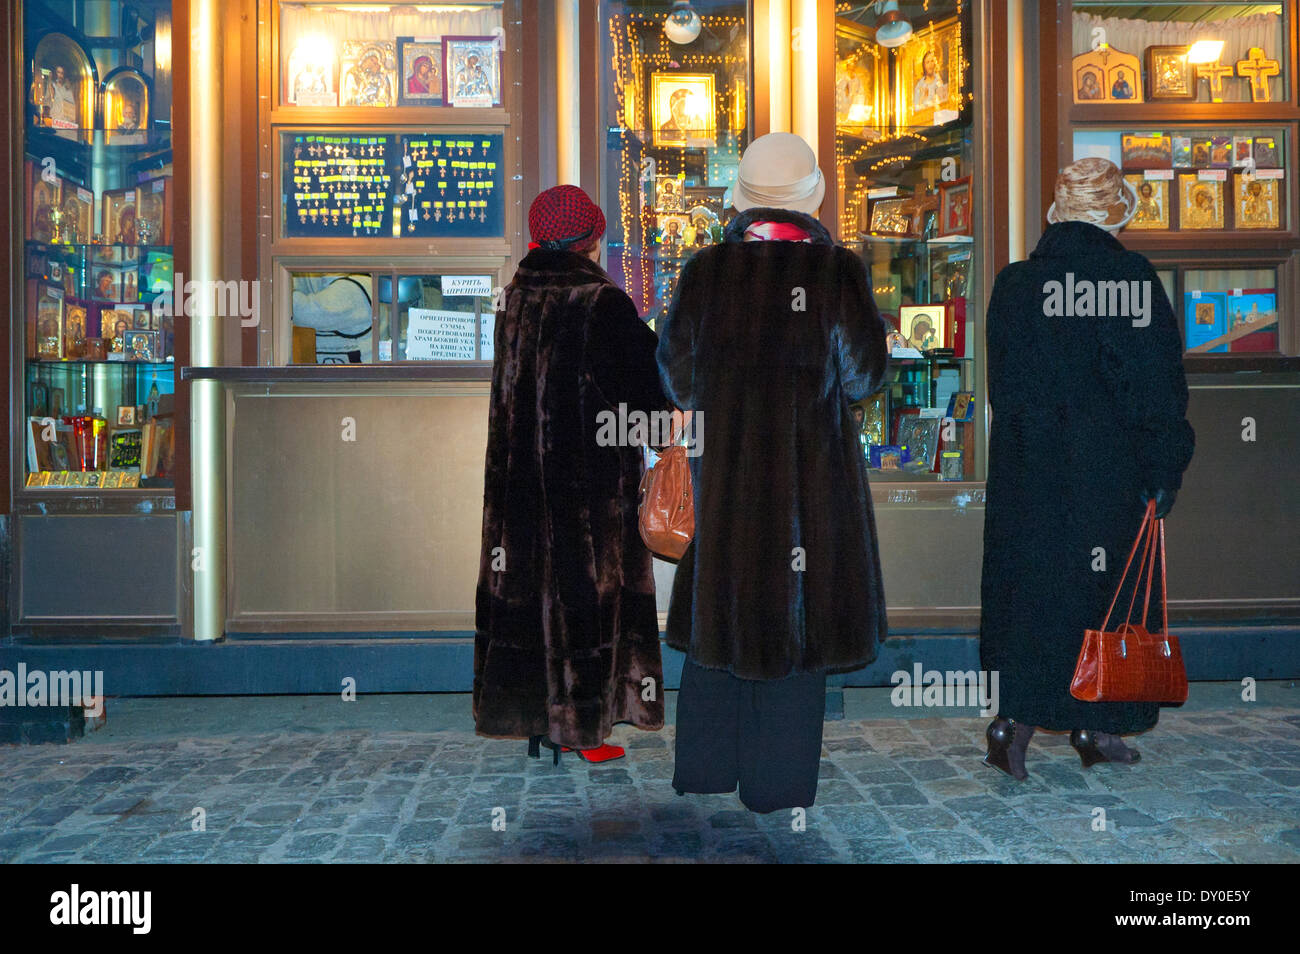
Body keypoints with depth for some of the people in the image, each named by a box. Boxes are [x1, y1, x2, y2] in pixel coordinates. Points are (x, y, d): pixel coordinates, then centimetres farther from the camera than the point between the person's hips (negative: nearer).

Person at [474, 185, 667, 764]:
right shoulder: (603, 304, -14)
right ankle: (582, 727, 11)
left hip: (519, 474, 6)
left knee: (526, 586, 12)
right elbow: (651, 387, -13)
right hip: (593, 481, -6)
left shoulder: (515, 297, 5)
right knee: (585, 590, 3)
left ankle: (531, 717, 23)